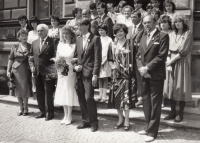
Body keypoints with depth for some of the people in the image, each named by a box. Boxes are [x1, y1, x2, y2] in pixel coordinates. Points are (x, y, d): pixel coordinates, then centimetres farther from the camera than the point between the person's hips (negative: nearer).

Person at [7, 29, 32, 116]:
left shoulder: (30, 47, 1)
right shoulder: (15, 47, 4)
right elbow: (11, 59, 5)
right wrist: (8, 70, 0)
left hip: (26, 70, -2)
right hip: (16, 70, 2)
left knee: (25, 90, 3)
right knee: (18, 90, 8)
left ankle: (25, 108, 18)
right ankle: (21, 108, 21)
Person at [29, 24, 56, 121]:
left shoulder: (52, 42, -6)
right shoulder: (34, 43, 13)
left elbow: (56, 56, -9)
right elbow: (31, 56, 17)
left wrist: (53, 69, -16)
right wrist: (32, 65, 3)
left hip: (48, 72, -6)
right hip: (37, 72, 6)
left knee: (48, 93, 1)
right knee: (39, 93, 12)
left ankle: (50, 113, 13)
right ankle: (42, 111, 24)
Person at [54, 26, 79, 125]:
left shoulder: (74, 45, -7)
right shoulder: (60, 45, 8)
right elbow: (57, 58, 13)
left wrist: (67, 63, -17)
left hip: (70, 71, -5)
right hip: (61, 71, 5)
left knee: (69, 93, 0)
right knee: (62, 93, 9)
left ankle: (69, 116, 12)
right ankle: (65, 115, 21)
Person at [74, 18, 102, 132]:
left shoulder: (95, 39, -4)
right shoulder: (78, 39, 15)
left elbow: (98, 58, -9)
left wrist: (95, 74, -14)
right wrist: (75, 66, 1)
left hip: (89, 73, -6)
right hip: (79, 73, 6)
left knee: (89, 97, -8)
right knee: (81, 98, 7)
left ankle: (93, 122, 7)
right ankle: (86, 121, 20)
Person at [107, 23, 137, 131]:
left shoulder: (130, 44, -2)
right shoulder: (113, 45, 10)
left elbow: (134, 59, -3)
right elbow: (110, 59, 17)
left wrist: (129, 68, -13)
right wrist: (112, 66, 0)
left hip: (126, 74, -4)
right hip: (116, 74, 4)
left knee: (126, 97, -3)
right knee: (116, 97, 7)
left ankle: (126, 120, 9)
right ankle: (120, 119, 21)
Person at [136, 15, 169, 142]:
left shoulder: (163, 36, -6)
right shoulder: (144, 37, 15)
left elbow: (161, 56, -14)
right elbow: (139, 55, 13)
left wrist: (147, 68, -16)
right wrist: (140, 68, -5)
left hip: (156, 75, -7)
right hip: (144, 75, 7)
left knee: (155, 104, 0)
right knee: (146, 102, 13)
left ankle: (152, 132, 9)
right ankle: (150, 127, 26)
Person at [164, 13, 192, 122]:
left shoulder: (188, 34, -4)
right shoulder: (172, 34, 11)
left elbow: (183, 51, -10)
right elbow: (169, 48, 7)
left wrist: (171, 60, -14)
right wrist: (169, 61, -10)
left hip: (182, 63, -4)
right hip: (172, 62, 4)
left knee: (182, 87, 0)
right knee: (172, 86, 4)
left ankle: (180, 113, 9)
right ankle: (173, 112, 13)